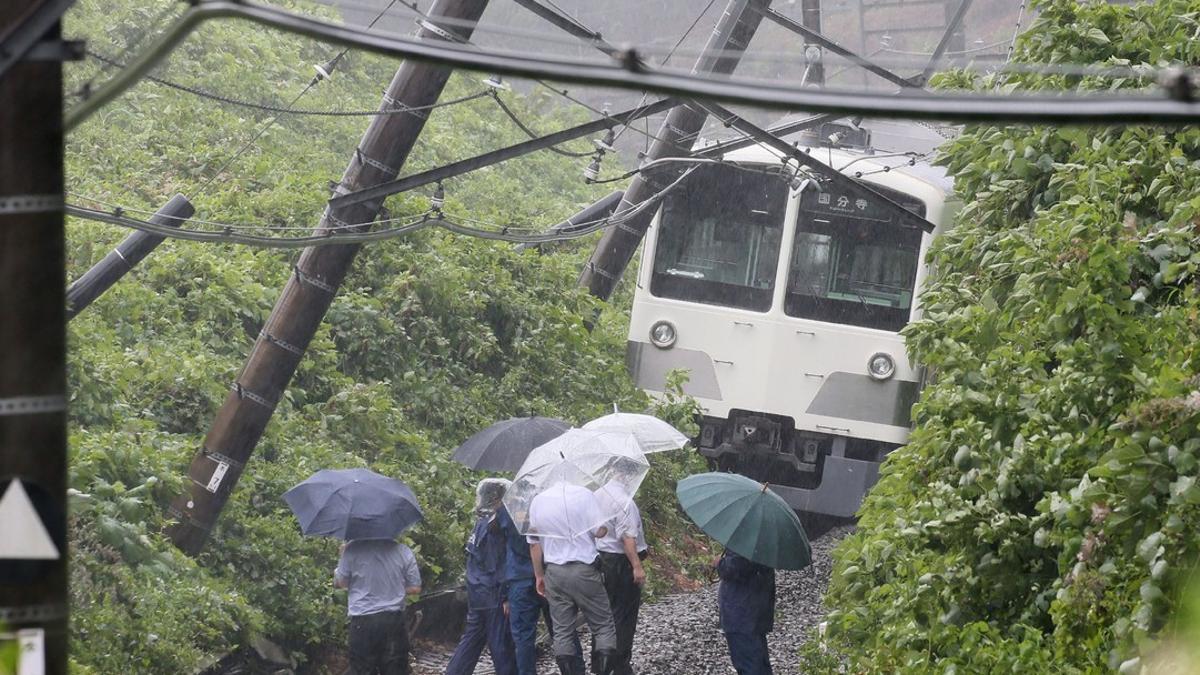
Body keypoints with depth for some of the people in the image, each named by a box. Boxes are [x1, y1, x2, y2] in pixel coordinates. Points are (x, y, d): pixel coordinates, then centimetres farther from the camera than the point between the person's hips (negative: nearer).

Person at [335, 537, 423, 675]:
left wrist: (343, 554, 18)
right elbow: (415, 588, 1)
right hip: (394, 620, 2)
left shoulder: (352, 550, -10)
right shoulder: (404, 551, -4)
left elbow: (339, 582, 2)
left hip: (363, 622, -2)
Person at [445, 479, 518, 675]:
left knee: (472, 639, 14)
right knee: (500, 643, -3)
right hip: (493, 596, -9)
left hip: (477, 594, 9)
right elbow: (499, 565, -18)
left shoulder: (481, 523, 11)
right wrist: (505, 597, -17)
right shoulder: (495, 526, -15)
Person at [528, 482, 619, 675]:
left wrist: (539, 575, 19)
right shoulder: (584, 495, -9)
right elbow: (600, 531, -11)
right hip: (583, 570, -4)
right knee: (603, 625, 4)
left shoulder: (538, 501, 4)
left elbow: (534, 543, 9)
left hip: (554, 572, 4)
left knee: (562, 630, 8)